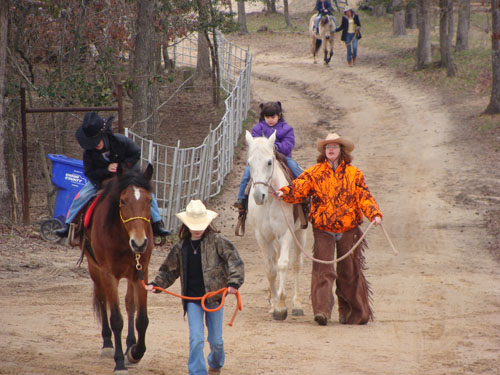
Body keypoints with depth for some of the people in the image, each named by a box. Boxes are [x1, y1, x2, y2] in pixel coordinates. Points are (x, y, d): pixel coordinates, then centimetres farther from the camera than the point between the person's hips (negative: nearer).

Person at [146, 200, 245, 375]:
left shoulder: (217, 242, -6)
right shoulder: (181, 247, 5)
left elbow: (235, 262, -11)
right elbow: (169, 270, 17)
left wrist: (234, 282, -25)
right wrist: (156, 284, 4)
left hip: (214, 295, -2)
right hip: (192, 298, 2)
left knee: (216, 340, 9)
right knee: (196, 338, -9)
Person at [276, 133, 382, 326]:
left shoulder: (354, 174, 5)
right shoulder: (314, 173, 4)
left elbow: (364, 197, 1)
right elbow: (299, 189, -6)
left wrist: (374, 214, -15)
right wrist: (285, 193, -26)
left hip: (348, 229, 1)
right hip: (323, 230, -1)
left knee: (350, 272, 9)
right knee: (323, 269, -13)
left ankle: (355, 313, 22)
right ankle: (322, 310, -20)